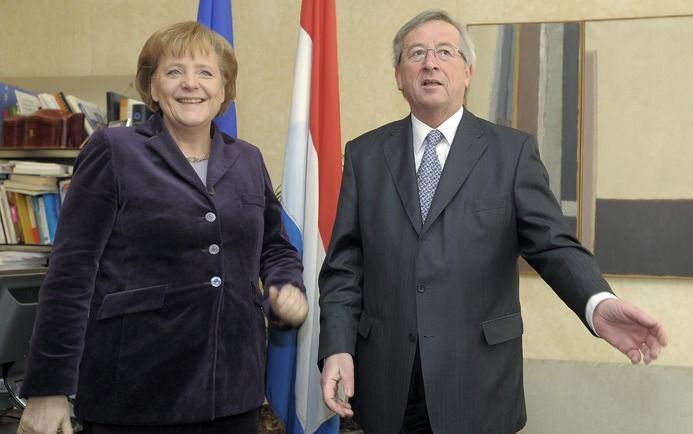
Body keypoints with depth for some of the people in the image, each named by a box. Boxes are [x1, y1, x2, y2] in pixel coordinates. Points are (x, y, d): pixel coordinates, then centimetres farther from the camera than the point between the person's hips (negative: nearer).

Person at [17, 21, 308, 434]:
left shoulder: (247, 160, 10)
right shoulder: (114, 152, -3)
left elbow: (276, 247, 21)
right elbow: (71, 274, -7)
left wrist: (288, 287, -1)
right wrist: (48, 388, -10)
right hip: (135, 395, -4)